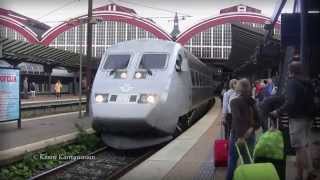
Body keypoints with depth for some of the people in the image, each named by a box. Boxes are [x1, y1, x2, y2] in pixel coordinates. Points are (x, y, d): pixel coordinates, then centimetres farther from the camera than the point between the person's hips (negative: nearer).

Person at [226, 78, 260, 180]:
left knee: (232, 160, 8)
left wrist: (240, 136, -25)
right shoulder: (252, 102, 7)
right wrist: (252, 128, -4)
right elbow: (258, 119, 7)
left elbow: (237, 119, -24)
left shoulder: (234, 102, -12)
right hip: (250, 135, 5)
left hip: (237, 135, -5)